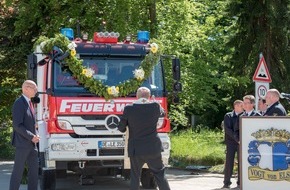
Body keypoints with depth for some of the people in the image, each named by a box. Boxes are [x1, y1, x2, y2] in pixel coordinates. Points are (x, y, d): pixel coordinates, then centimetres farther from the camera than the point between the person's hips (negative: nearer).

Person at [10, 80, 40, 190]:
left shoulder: (29, 103, 14)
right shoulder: (19, 103, -13)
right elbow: (17, 125, -19)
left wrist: (35, 135, 4)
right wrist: (31, 136, -18)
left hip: (31, 144, 9)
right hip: (22, 143, -9)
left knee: (34, 169, 9)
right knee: (18, 171, -4)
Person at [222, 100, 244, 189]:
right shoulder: (228, 116, 1)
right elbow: (227, 129, -9)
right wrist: (236, 138, -17)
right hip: (231, 142, -2)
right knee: (229, 162, -3)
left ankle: (240, 182, 9)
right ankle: (227, 183, 3)